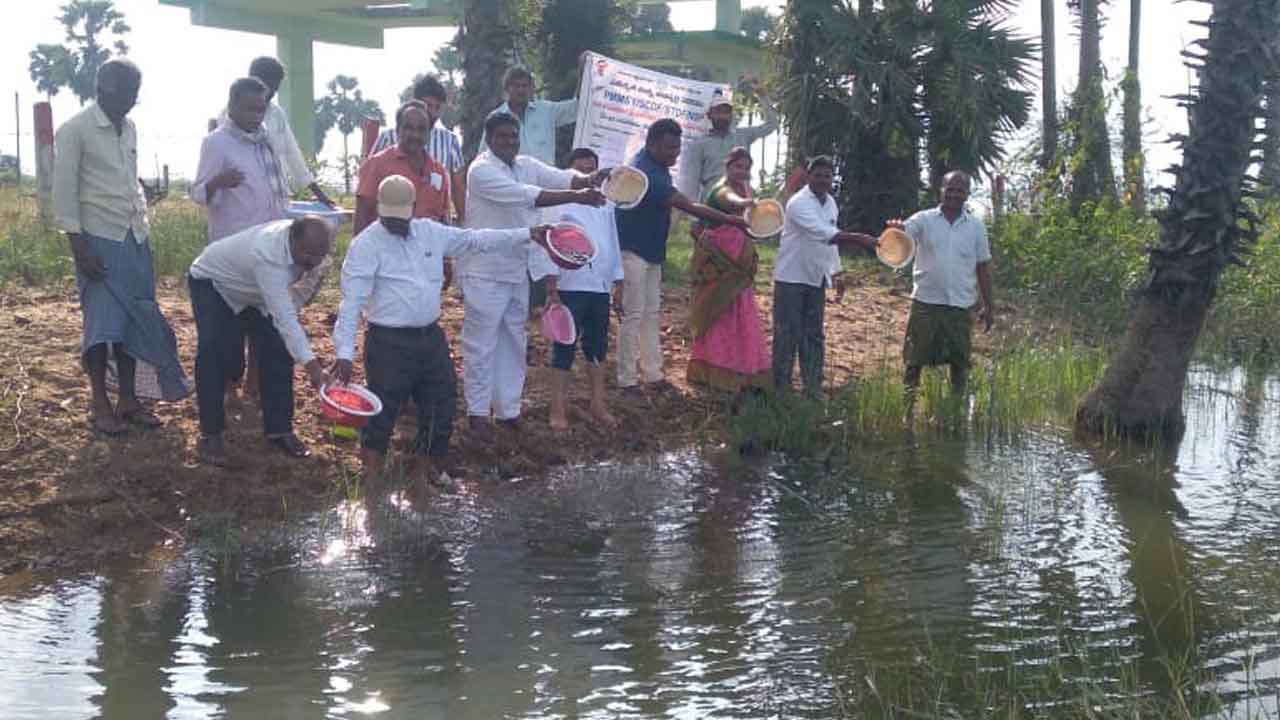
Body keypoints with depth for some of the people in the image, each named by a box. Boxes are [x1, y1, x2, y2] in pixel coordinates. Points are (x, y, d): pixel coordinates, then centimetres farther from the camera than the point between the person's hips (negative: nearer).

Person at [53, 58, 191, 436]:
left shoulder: (129, 128, 11)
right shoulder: (75, 130, -10)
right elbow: (64, 192, -12)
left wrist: (143, 223, 14)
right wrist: (79, 247, -16)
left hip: (134, 239, 6)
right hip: (100, 240, -6)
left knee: (133, 320, 6)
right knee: (103, 324, -4)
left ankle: (128, 400, 14)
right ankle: (100, 405, 6)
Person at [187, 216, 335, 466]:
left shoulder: (306, 242, -22)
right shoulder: (267, 256, -45)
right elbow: (284, 318, -49)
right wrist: (311, 365, -55)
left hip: (251, 290, 7)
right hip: (211, 283, -7)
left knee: (278, 351, -3)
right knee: (214, 355, -19)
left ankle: (279, 429, 6)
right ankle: (210, 436, -9)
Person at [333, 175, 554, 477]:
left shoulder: (431, 232, 8)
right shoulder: (366, 244, -10)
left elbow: (476, 240, 14)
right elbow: (352, 302, -16)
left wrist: (528, 234, 10)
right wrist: (344, 352, -24)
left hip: (431, 338, 7)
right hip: (389, 343, -6)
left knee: (441, 406, 13)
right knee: (383, 413, -2)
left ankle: (425, 471, 30)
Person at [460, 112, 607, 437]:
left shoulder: (527, 166, 7)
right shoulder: (481, 171, -17)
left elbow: (561, 177, -8)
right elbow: (526, 196, -28)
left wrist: (587, 180, -31)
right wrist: (577, 197, -33)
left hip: (517, 271, 8)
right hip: (485, 272, -7)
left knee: (513, 343, 14)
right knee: (481, 344, 0)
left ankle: (508, 410, 24)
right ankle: (478, 413, 10)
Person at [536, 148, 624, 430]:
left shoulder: (605, 205, 13)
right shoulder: (562, 203, -5)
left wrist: (618, 281, 16)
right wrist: (552, 288, -14)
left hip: (601, 287, 6)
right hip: (571, 287, -6)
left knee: (598, 346, 13)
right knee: (564, 348, -1)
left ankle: (598, 404, 24)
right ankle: (558, 408, 4)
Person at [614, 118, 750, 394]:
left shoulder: (657, 166, 3)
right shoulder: (645, 173, -27)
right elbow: (688, 206, -30)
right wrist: (730, 220, -28)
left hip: (653, 251, 10)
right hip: (632, 251, -10)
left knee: (652, 314, 11)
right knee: (634, 315, -6)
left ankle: (652, 373, 16)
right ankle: (627, 379, 0)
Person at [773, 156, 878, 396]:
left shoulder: (831, 203, 9)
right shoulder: (798, 203, -17)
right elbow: (823, 233, -31)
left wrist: (836, 273, 14)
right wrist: (858, 238, -40)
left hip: (817, 279, 7)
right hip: (791, 277, -7)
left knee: (814, 336, 8)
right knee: (787, 335, -3)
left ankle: (813, 390, 13)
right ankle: (781, 389, 4)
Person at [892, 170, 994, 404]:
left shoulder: (976, 226, 5)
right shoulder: (924, 219, -1)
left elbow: (983, 267, 10)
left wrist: (988, 306, 9)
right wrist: (896, 229, -45)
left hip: (961, 305, 2)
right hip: (926, 303, -2)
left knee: (959, 363, 9)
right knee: (914, 361, 3)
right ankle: (907, 408, 12)